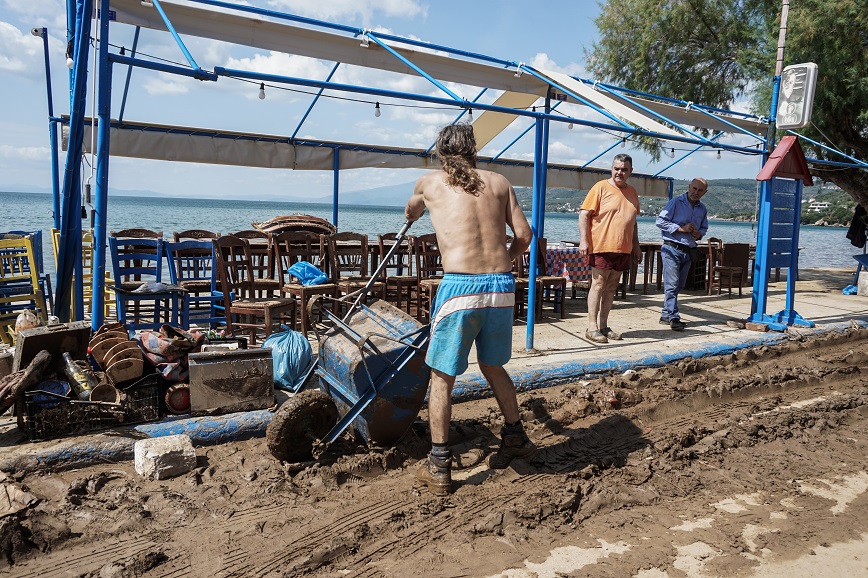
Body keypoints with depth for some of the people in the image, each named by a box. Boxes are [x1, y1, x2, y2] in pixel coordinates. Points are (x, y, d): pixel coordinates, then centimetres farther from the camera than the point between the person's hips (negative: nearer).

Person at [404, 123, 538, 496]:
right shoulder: (499, 182, 13)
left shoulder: (429, 183, 10)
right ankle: (516, 439, 39)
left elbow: (411, 214, 32)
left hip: (459, 285, -3)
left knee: (442, 378, 10)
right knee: (493, 367, 25)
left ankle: (438, 467, 14)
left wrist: (415, 213, 57)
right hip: (502, 285, 4)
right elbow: (523, 235, 8)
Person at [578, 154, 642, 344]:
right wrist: (584, 240, -16)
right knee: (598, 285, -6)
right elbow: (584, 215, -8)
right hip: (602, 246, -6)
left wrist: (636, 245, 20)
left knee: (611, 287, 8)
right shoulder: (601, 187, -3)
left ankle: (603, 326, 15)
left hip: (623, 249, 6)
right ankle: (592, 328, -3)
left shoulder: (632, 192, 16)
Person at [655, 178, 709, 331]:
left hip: (688, 252, 7)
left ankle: (666, 315, 20)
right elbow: (660, 221, -10)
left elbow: (704, 227, 25)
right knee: (672, 285, -11)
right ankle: (673, 318, -8)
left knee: (679, 286, 11)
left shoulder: (702, 209, 14)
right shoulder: (676, 202, -5)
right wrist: (681, 228, -16)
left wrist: (699, 233, 1)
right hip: (672, 249, -7)